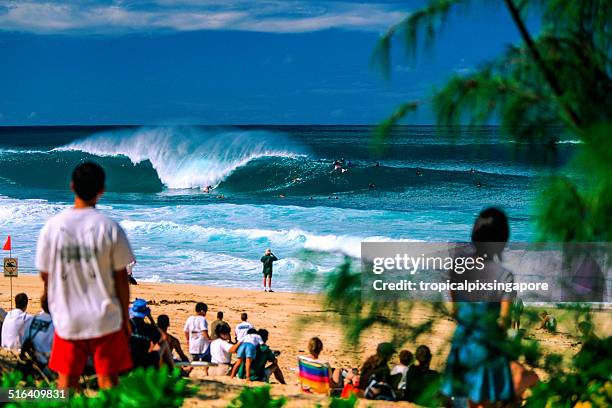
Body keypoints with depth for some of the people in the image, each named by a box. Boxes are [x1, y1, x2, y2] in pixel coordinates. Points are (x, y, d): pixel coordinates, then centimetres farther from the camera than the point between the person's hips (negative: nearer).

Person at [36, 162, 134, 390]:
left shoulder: (52, 227, -6)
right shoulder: (110, 228, -10)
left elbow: (45, 274, 2)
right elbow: (121, 277, -5)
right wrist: (125, 316, 7)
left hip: (66, 320, 1)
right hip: (106, 319, -1)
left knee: (66, 381, 11)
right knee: (108, 380, 7)